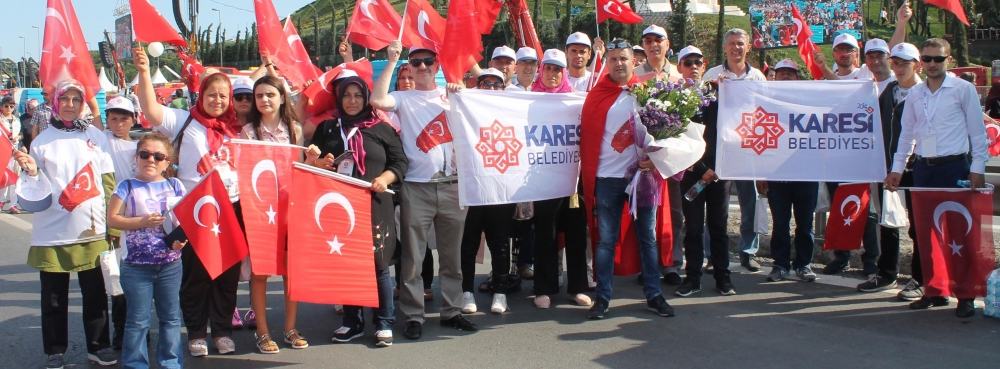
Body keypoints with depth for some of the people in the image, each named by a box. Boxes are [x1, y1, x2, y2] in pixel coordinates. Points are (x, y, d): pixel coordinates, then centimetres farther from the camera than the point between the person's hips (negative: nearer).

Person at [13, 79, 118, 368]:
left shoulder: (96, 136, 6)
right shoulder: (43, 140, 4)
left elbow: (108, 180, 9)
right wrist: (31, 171, -14)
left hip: (92, 231, 1)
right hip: (53, 233, 0)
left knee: (95, 293, 7)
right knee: (54, 297, 7)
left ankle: (98, 346, 20)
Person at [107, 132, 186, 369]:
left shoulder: (174, 186, 4)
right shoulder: (128, 186, -2)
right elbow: (112, 219, -6)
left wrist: (182, 238, -11)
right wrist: (142, 221, -17)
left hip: (171, 264, 3)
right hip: (136, 266, -3)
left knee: (171, 317, 12)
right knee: (138, 320, 4)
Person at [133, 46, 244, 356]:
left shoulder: (234, 128, 10)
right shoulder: (184, 121, 0)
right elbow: (151, 109, -14)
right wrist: (144, 72, -24)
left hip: (231, 208, 3)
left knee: (228, 273, 9)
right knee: (195, 274, 5)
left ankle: (223, 330, 22)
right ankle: (196, 333, 17)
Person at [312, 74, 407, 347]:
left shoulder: (382, 129, 7)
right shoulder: (327, 128, 15)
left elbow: (400, 162, 5)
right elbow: (311, 160, 17)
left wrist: (384, 178, -14)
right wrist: (319, 164, -5)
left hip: (374, 204, -3)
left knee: (377, 262, -2)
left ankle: (384, 323, 7)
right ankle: (352, 322, 17)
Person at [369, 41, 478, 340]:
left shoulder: (451, 96, 13)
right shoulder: (404, 99, 5)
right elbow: (377, 100, -15)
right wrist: (392, 60, -11)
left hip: (452, 186, 2)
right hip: (416, 188, -2)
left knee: (452, 256, 9)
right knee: (413, 257, 1)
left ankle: (452, 311, 19)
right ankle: (413, 316, 9)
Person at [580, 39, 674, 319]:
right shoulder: (596, 95, 2)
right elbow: (587, 138, 1)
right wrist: (589, 179, -5)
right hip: (608, 178, -1)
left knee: (648, 236, 8)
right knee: (606, 239, 3)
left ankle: (653, 295, 16)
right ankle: (602, 298, 11)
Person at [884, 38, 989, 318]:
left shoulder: (963, 89, -1)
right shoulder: (914, 94, 11)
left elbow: (978, 132, 0)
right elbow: (907, 134, 16)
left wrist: (977, 169, -6)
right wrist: (897, 169, 11)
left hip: (954, 167, -4)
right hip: (923, 169, 4)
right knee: (926, 232, 6)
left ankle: (965, 295, 4)